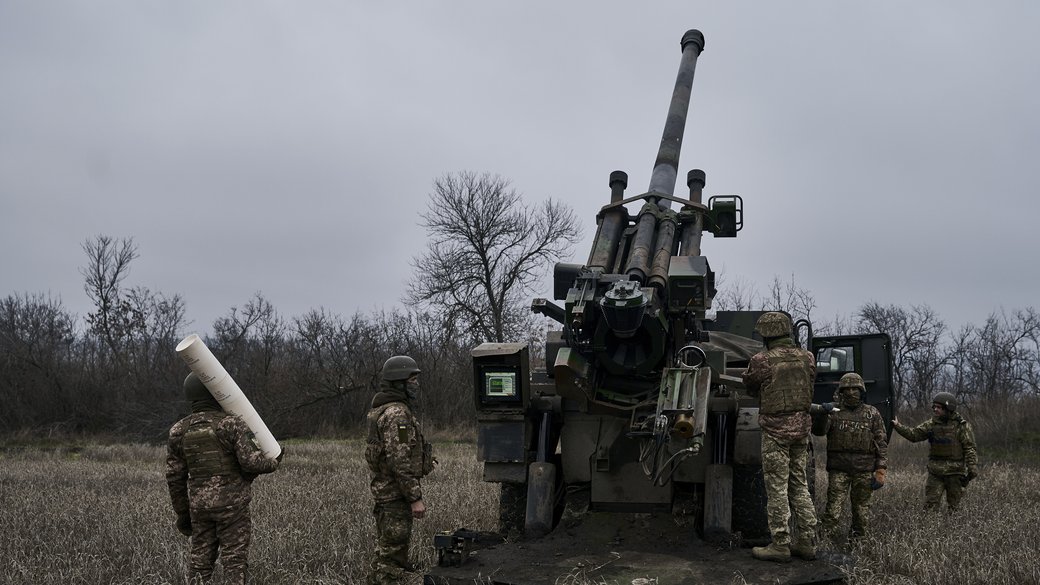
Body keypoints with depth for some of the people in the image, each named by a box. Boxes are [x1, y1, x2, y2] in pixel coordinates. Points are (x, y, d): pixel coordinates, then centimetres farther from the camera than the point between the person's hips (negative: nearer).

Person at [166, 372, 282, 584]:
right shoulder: (232, 424, -12)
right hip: (231, 504, -4)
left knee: (200, 561, 11)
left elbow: (174, 477, 6)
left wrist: (182, 513, 15)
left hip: (199, 505, 5)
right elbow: (252, 462, -20)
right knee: (233, 562, 1)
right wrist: (273, 462, 2)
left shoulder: (179, 431, 3)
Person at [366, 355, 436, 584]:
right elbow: (400, 461, -24)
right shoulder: (397, 413, -19)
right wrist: (415, 497, -21)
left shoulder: (381, 410, 14)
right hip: (396, 494, -10)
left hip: (383, 490, 10)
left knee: (386, 552, 18)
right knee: (392, 556, -6)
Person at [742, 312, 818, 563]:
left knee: (777, 488, 0)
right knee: (799, 485, 14)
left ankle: (780, 544, 2)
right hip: (802, 427, 6)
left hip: (776, 429, -6)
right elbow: (809, 383, 13)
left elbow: (749, 386, 4)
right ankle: (806, 542, 16)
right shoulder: (807, 358, 3)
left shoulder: (762, 360, -12)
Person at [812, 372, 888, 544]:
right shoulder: (834, 412, 8)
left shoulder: (872, 414, 8)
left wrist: (880, 471, -3)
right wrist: (823, 414, -25)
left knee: (861, 509, 7)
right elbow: (818, 431, -6)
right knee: (834, 507, -7)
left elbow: (882, 444, 6)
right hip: (839, 469, -1)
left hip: (864, 470, 1)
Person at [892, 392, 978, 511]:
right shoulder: (932, 424, 6)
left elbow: (969, 448, -7)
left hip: (954, 472, -3)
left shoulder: (961, 426, -6)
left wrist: (973, 466, -16)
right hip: (935, 472, 3)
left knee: (953, 507, 7)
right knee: (930, 505, -2)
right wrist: (897, 426, -8)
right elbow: (914, 434, 3)